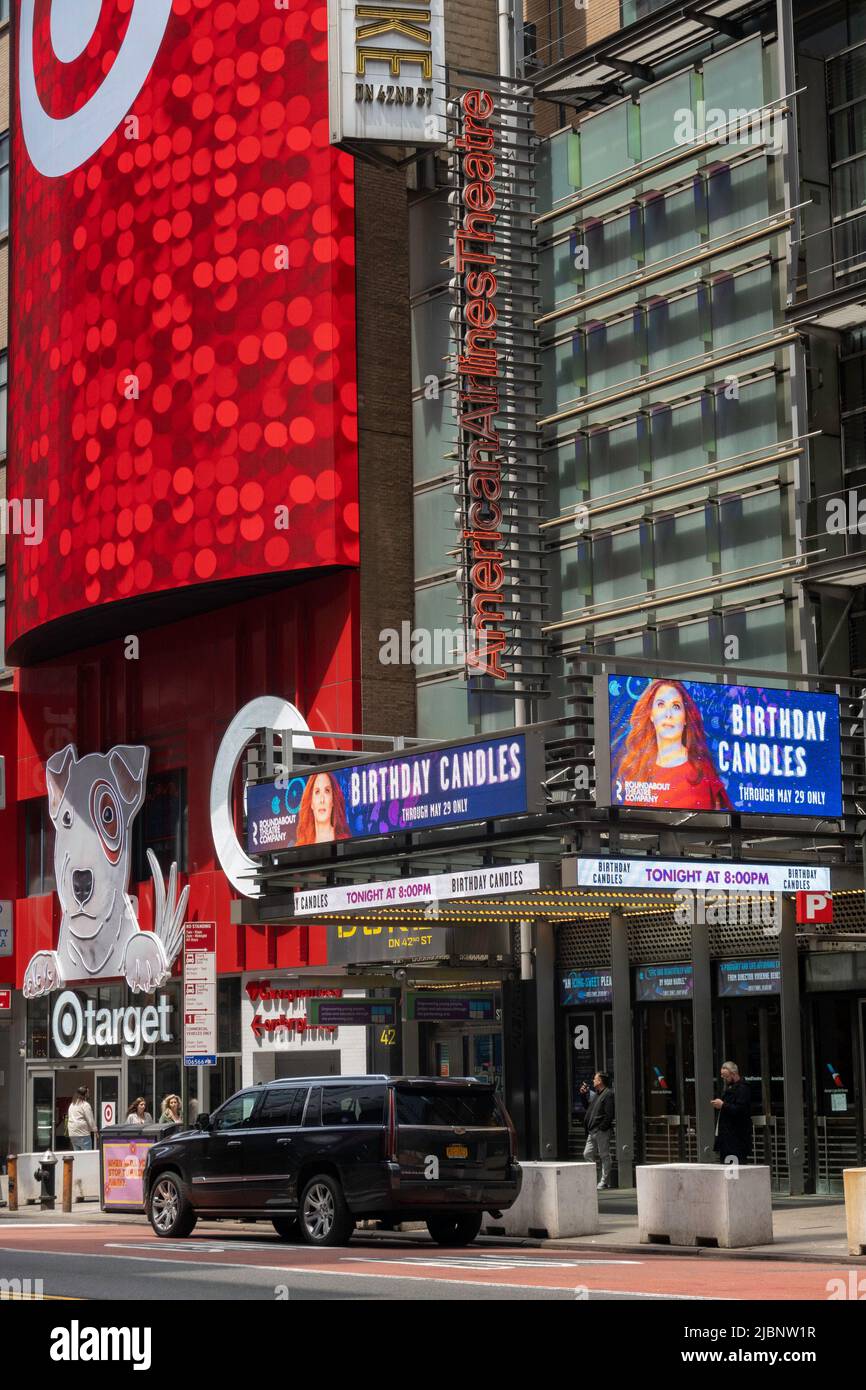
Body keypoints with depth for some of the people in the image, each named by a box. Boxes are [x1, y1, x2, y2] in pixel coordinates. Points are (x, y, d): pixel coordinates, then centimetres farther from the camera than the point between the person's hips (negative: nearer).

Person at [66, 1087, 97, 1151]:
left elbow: (68, 1118, 17)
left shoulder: (72, 1105, 15)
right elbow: (90, 1120, -10)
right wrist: (95, 1130, 0)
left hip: (72, 1134, 8)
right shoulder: (85, 1105, -10)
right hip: (83, 1133, -8)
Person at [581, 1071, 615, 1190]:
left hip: (602, 1131, -10)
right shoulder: (596, 1094, 19)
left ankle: (604, 1182, 2)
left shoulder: (608, 1094, -11)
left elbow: (609, 1114, -18)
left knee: (604, 1156, -2)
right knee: (587, 1154, 8)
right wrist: (584, 1095, 18)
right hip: (592, 1131, 10)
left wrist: (602, 1127, -20)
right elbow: (588, 1108, 28)